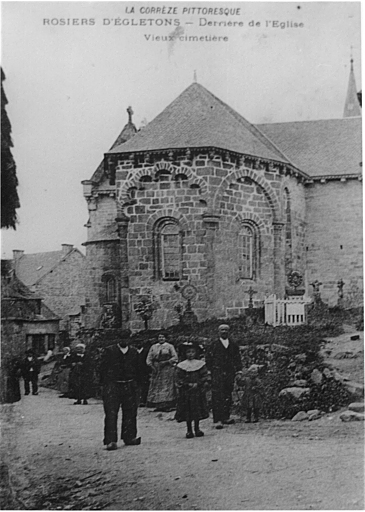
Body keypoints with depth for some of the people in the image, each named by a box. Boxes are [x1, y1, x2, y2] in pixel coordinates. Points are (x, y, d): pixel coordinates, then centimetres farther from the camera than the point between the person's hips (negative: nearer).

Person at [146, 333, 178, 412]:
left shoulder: (169, 346, 3)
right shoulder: (153, 347, 12)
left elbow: (175, 357, -2)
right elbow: (149, 358, 11)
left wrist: (166, 362, -13)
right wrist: (152, 366, -6)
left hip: (167, 369, -4)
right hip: (156, 369, 4)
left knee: (166, 387, -7)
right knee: (156, 387, 0)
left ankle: (168, 405, -5)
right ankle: (158, 406, 5)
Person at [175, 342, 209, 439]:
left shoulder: (200, 364, 3)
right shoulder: (181, 365, 1)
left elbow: (204, 376, 0)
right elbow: (179, 379, -1)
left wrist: (197, 384, -13)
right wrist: (187, 384, -12)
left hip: (198, 391, 1)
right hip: (185, 392, -1)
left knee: (197, 410, 5)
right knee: (187, 410, 0)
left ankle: (197, 429, 17)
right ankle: (189, 430, 9)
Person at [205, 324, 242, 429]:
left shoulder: (233, 345, 14)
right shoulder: (214, 344, 4)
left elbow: (237, 359, 16)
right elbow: (208, 358, 4)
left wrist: (238, 370, 7)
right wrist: (209, 370, -4)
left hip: (230, 373, 4)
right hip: (217, 372, -4)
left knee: (228, 396, 7)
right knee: (217, 396, -9)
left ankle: (225, 417, 16)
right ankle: (218, 420, -11)